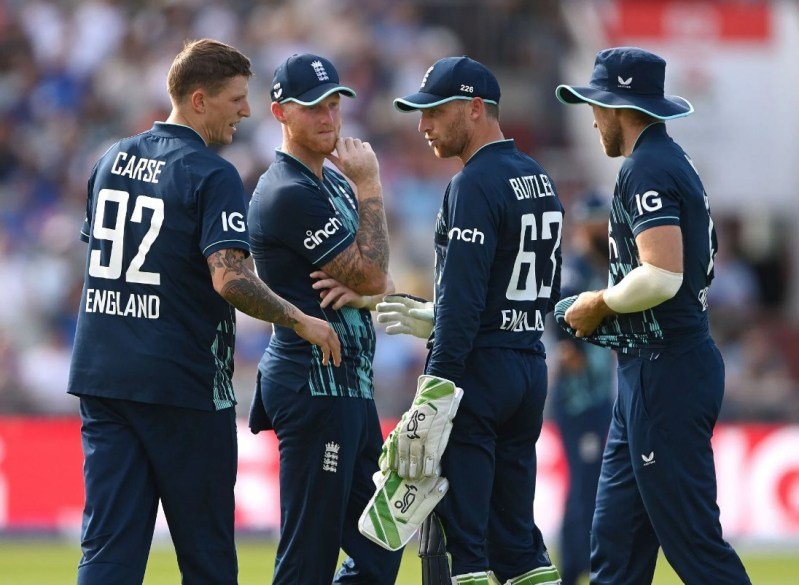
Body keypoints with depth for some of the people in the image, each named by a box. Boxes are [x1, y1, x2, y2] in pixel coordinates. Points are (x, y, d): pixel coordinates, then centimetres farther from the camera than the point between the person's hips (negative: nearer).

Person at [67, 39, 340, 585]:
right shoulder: (212, 175, -11)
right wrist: (301, 320, -11)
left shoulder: (113, 160, 11)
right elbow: (229, 278, -22)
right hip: (182, 383, -6)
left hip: (100, 376, 6)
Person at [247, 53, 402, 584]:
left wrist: (358, 292, -6)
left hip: (351, 382, 10)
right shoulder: (288, 193, -13)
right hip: (314, 383, -10)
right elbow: (370, 273, -14)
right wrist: (369, 187, -7)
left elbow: (379, 287, 18)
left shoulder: (336, 181, 17)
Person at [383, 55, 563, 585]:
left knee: (454, 541, -7)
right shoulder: (540, 180, 15)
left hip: (477, 366, -9)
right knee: (517, 539, 12)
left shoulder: (476, 184, -13)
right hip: (531, 371, 9)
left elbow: (463, 298, -20)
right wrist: (434, 320, 21)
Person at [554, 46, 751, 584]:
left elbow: (661, 276, -26)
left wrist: (599, 304, -9)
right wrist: (607, 314, 15)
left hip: (665, 373, -11)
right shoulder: (673, 163, 18)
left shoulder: (646, 170, -14)